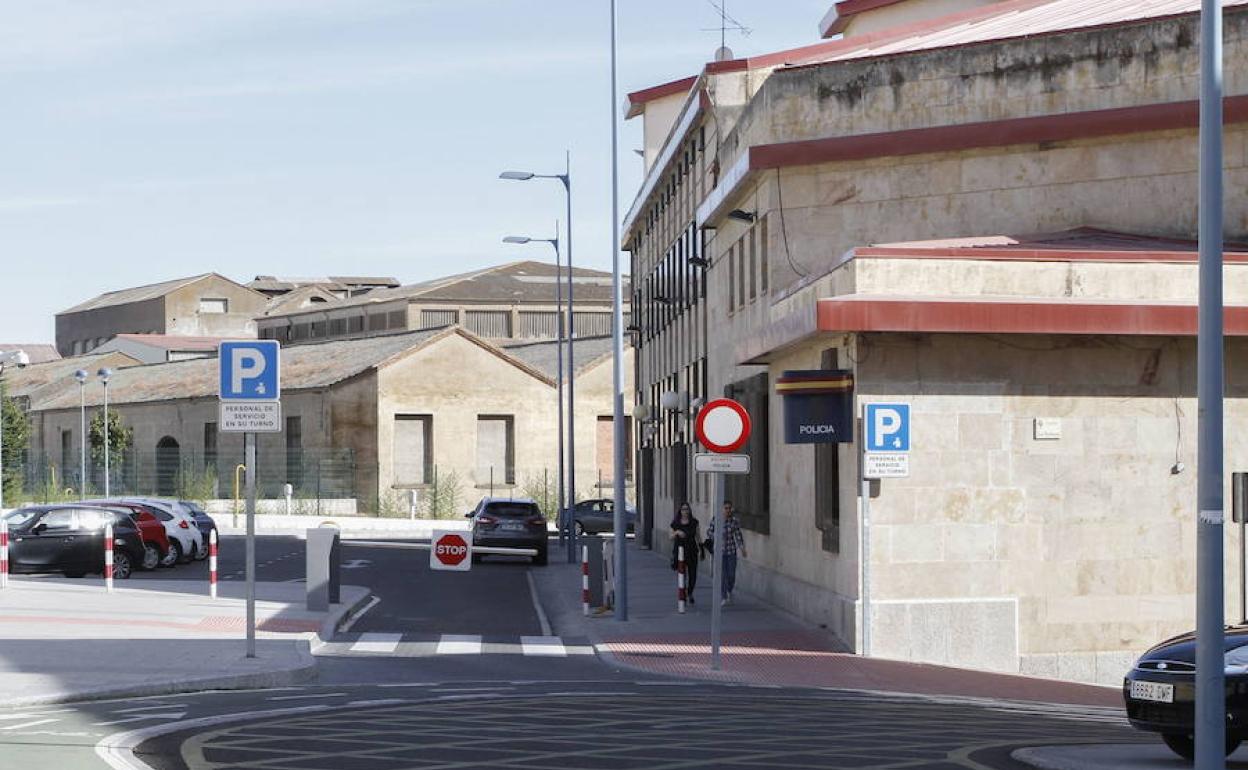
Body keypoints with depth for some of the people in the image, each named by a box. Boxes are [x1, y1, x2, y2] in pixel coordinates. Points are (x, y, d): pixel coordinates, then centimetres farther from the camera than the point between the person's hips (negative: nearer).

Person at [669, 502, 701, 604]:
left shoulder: (694, 522, 3)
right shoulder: (675, 523, 1)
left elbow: (698, 536, 8)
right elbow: (671, 537, 4)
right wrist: (677, 532, -16)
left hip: (692, 551, 1)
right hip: (679, 551, -1)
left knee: (693, 575, 3)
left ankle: (690, 593, 29)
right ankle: (683, 596, 9)